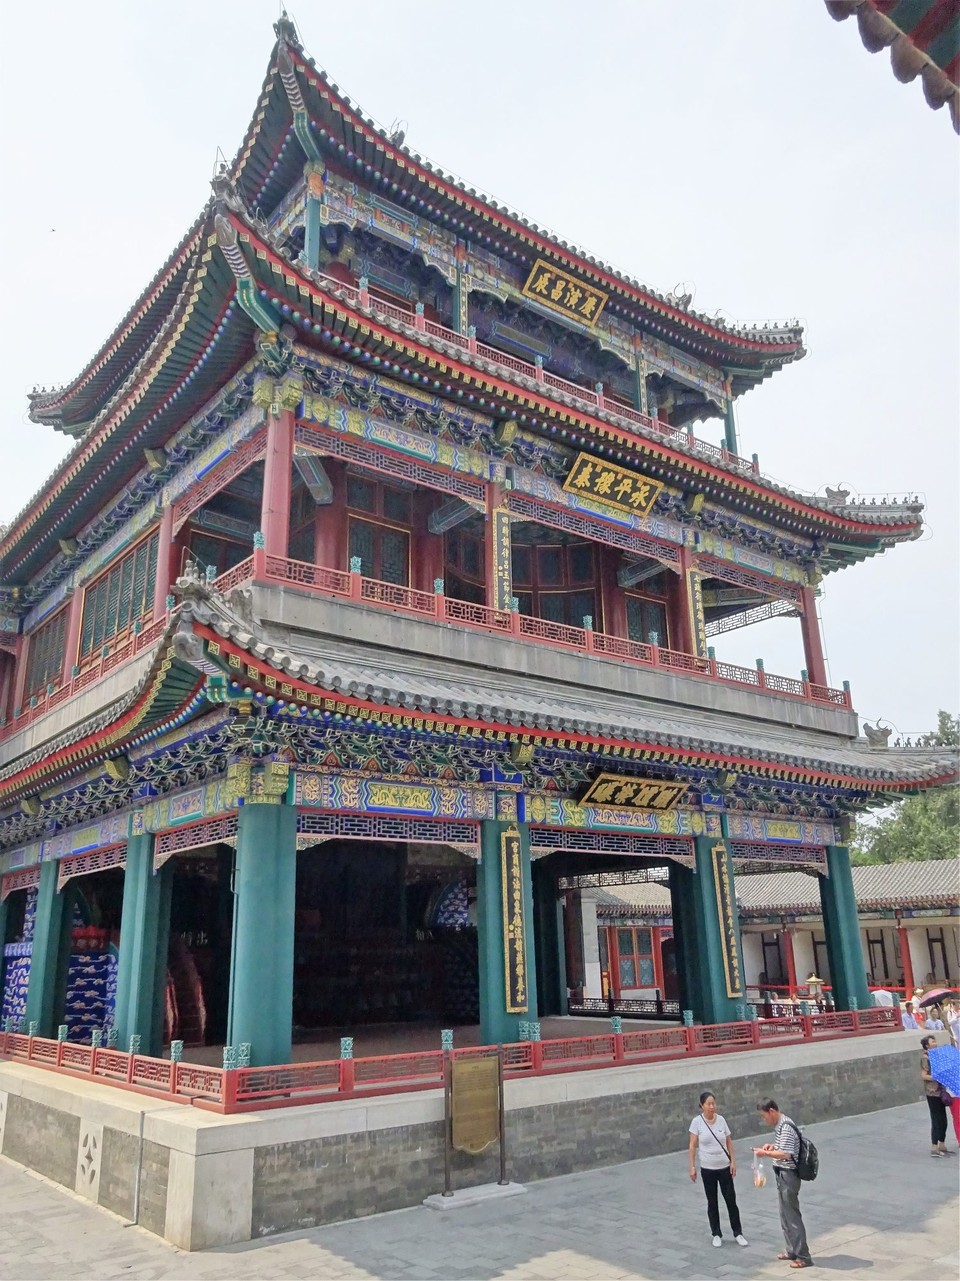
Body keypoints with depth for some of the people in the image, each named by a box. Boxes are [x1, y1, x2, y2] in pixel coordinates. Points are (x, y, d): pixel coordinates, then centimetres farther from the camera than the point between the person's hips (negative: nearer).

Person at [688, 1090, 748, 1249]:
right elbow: (693, 1146, -8)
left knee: (731, 1200, 6)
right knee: (712, 1202, 10)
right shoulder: (697, 1121, -12)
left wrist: (733, 1161, -1)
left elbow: (729, 1142, 5)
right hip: (707, 1169, -2)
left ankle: (738, 1233, 20)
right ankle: (716, 1234, 23)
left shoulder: (721, 1119, -4)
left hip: (724, 1167, 2)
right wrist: (692, 1167, -10)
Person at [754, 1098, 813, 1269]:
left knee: (792, 1216, -1)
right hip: (783, 1175, 10)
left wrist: (765, 1153, -21)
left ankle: (803, 1257, 8)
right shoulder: (780, 1124, 8)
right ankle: (792, 1251, 29)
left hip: (788, 1175, -10)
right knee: (785, 1215, 18)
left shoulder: (786, 1128, -23)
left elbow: (785, 1154, -28)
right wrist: (772, 1146, 6)